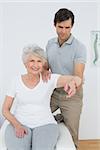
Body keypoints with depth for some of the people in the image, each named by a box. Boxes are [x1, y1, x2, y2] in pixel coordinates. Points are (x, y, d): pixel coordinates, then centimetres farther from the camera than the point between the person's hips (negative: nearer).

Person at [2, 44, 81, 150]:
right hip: (19, 124, 1)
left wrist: (73, 83, -44)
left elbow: (77, 79, -19)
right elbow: (5, 109, 4)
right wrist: (17, 125, -14)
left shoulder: (49, 79, -3)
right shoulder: (16, 81, 1)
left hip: (44, 124, 0)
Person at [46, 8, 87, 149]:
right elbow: (45, 64, 8)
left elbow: (79, 73, -26)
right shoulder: (50, 43, 1)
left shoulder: (79, 47, -16)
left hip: (71, 95, -4)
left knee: (71, 134, 4)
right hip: (53, 91, 5)